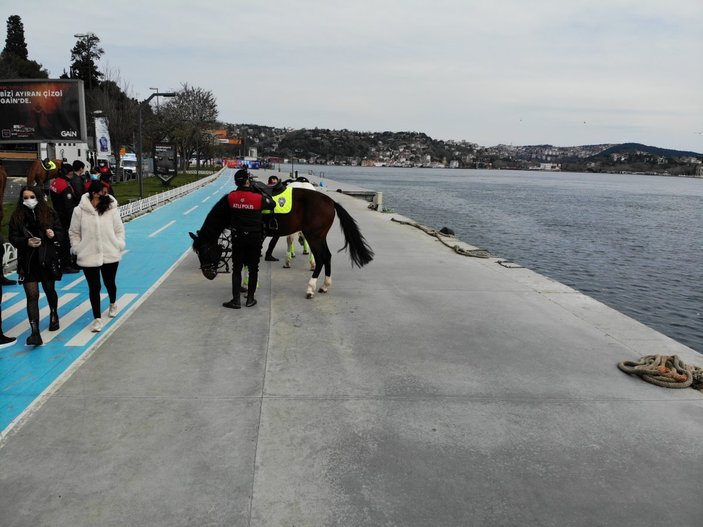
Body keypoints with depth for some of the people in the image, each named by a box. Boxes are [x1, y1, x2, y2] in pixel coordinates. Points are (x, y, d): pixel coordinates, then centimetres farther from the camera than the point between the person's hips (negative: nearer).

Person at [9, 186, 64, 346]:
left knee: (49, 290, 18)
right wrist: (27, 242, -21)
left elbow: (61, 233, 3)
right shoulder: (17, 216, -2)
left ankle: (54, 315, 47)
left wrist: (53, 234, -19)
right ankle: (35, 332, -7)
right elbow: (13, 238, -2)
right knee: (32, 295, -5)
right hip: (28, 262, -1)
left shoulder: (49, 213, -2)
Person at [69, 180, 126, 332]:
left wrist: (119, 245, -6)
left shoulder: (111, 209, -5)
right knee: (94, 287, 2)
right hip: (88, 257, -1)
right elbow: (74, 233, 3)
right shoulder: (79, 211, -7)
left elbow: (119, 229, 3)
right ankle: (97, 318, 13)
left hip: (110, 255, 2)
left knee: (110, 283, 19)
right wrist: (77, 249, -3)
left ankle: (113, 304, 50)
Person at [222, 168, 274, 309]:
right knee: (253, 268, 10)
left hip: (237, 238, 1)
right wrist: (263, 193, 14)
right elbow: (272, 205, 2)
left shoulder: (231, 197, -7)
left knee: (236, 268, 8)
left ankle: (236, 300, 7)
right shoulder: (258, 198, -14)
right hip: (255, 238, -1)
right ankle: (250, 298, 15)